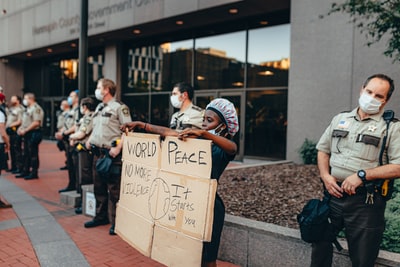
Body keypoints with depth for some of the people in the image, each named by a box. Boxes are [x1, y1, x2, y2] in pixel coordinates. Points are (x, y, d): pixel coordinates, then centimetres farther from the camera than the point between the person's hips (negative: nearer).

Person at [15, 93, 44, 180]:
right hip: (27, 134, 10)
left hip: (33, 134, -10)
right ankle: (25, 171, 24)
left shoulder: (36, 108, -14)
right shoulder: (28, 109, 18)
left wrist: (25, 130, -18)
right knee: (25, 154, 15)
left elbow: (36, 123, -22)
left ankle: (34, 173, 4)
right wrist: (20, 128, 6)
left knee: (33, 154, -4)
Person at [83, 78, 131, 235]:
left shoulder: (119, 107, -8)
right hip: (97, 153, 9)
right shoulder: (98, 108, 18)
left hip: (111, 154, -9)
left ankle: (115, 222, 5)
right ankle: (101, 217, 30)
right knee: (99, 187, 16)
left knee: (114, 190, -3)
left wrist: (118, 148, -20)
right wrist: (89, 140, 11)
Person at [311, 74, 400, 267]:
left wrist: (362, 175, -18)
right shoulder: (340, 119, 12)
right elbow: (323, 150, 16)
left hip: (365, 201, -3)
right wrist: (325, 176, -1)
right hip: (334, 194, 4)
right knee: (320, 245, 13)